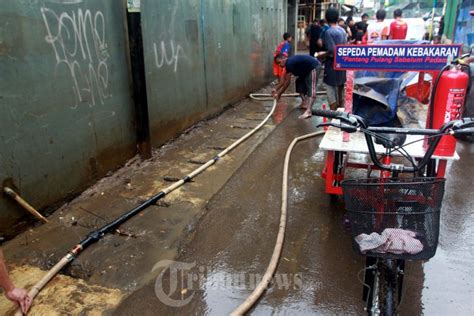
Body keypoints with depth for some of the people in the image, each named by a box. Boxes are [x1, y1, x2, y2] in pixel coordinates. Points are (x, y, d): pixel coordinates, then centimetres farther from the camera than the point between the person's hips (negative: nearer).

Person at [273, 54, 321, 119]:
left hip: (314, 66, -10)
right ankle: (305, 103, 15)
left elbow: (287, 81, -18)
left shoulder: (289, 63, -20)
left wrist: (279, 94, -12)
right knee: (300, 82, 18)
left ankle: (308, 111, -33)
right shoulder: (289, 63, 10)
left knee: (311, 88, -21)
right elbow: (285, 80, 17)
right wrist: (276, 89, 16)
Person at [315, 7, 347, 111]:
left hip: (333, 66, -8)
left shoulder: (329, 32, -16)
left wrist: (322, 55, -5)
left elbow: (332, 52, -23)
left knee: (331, 90, -1)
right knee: (340, 89, 16)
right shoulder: (343, 31, 7)